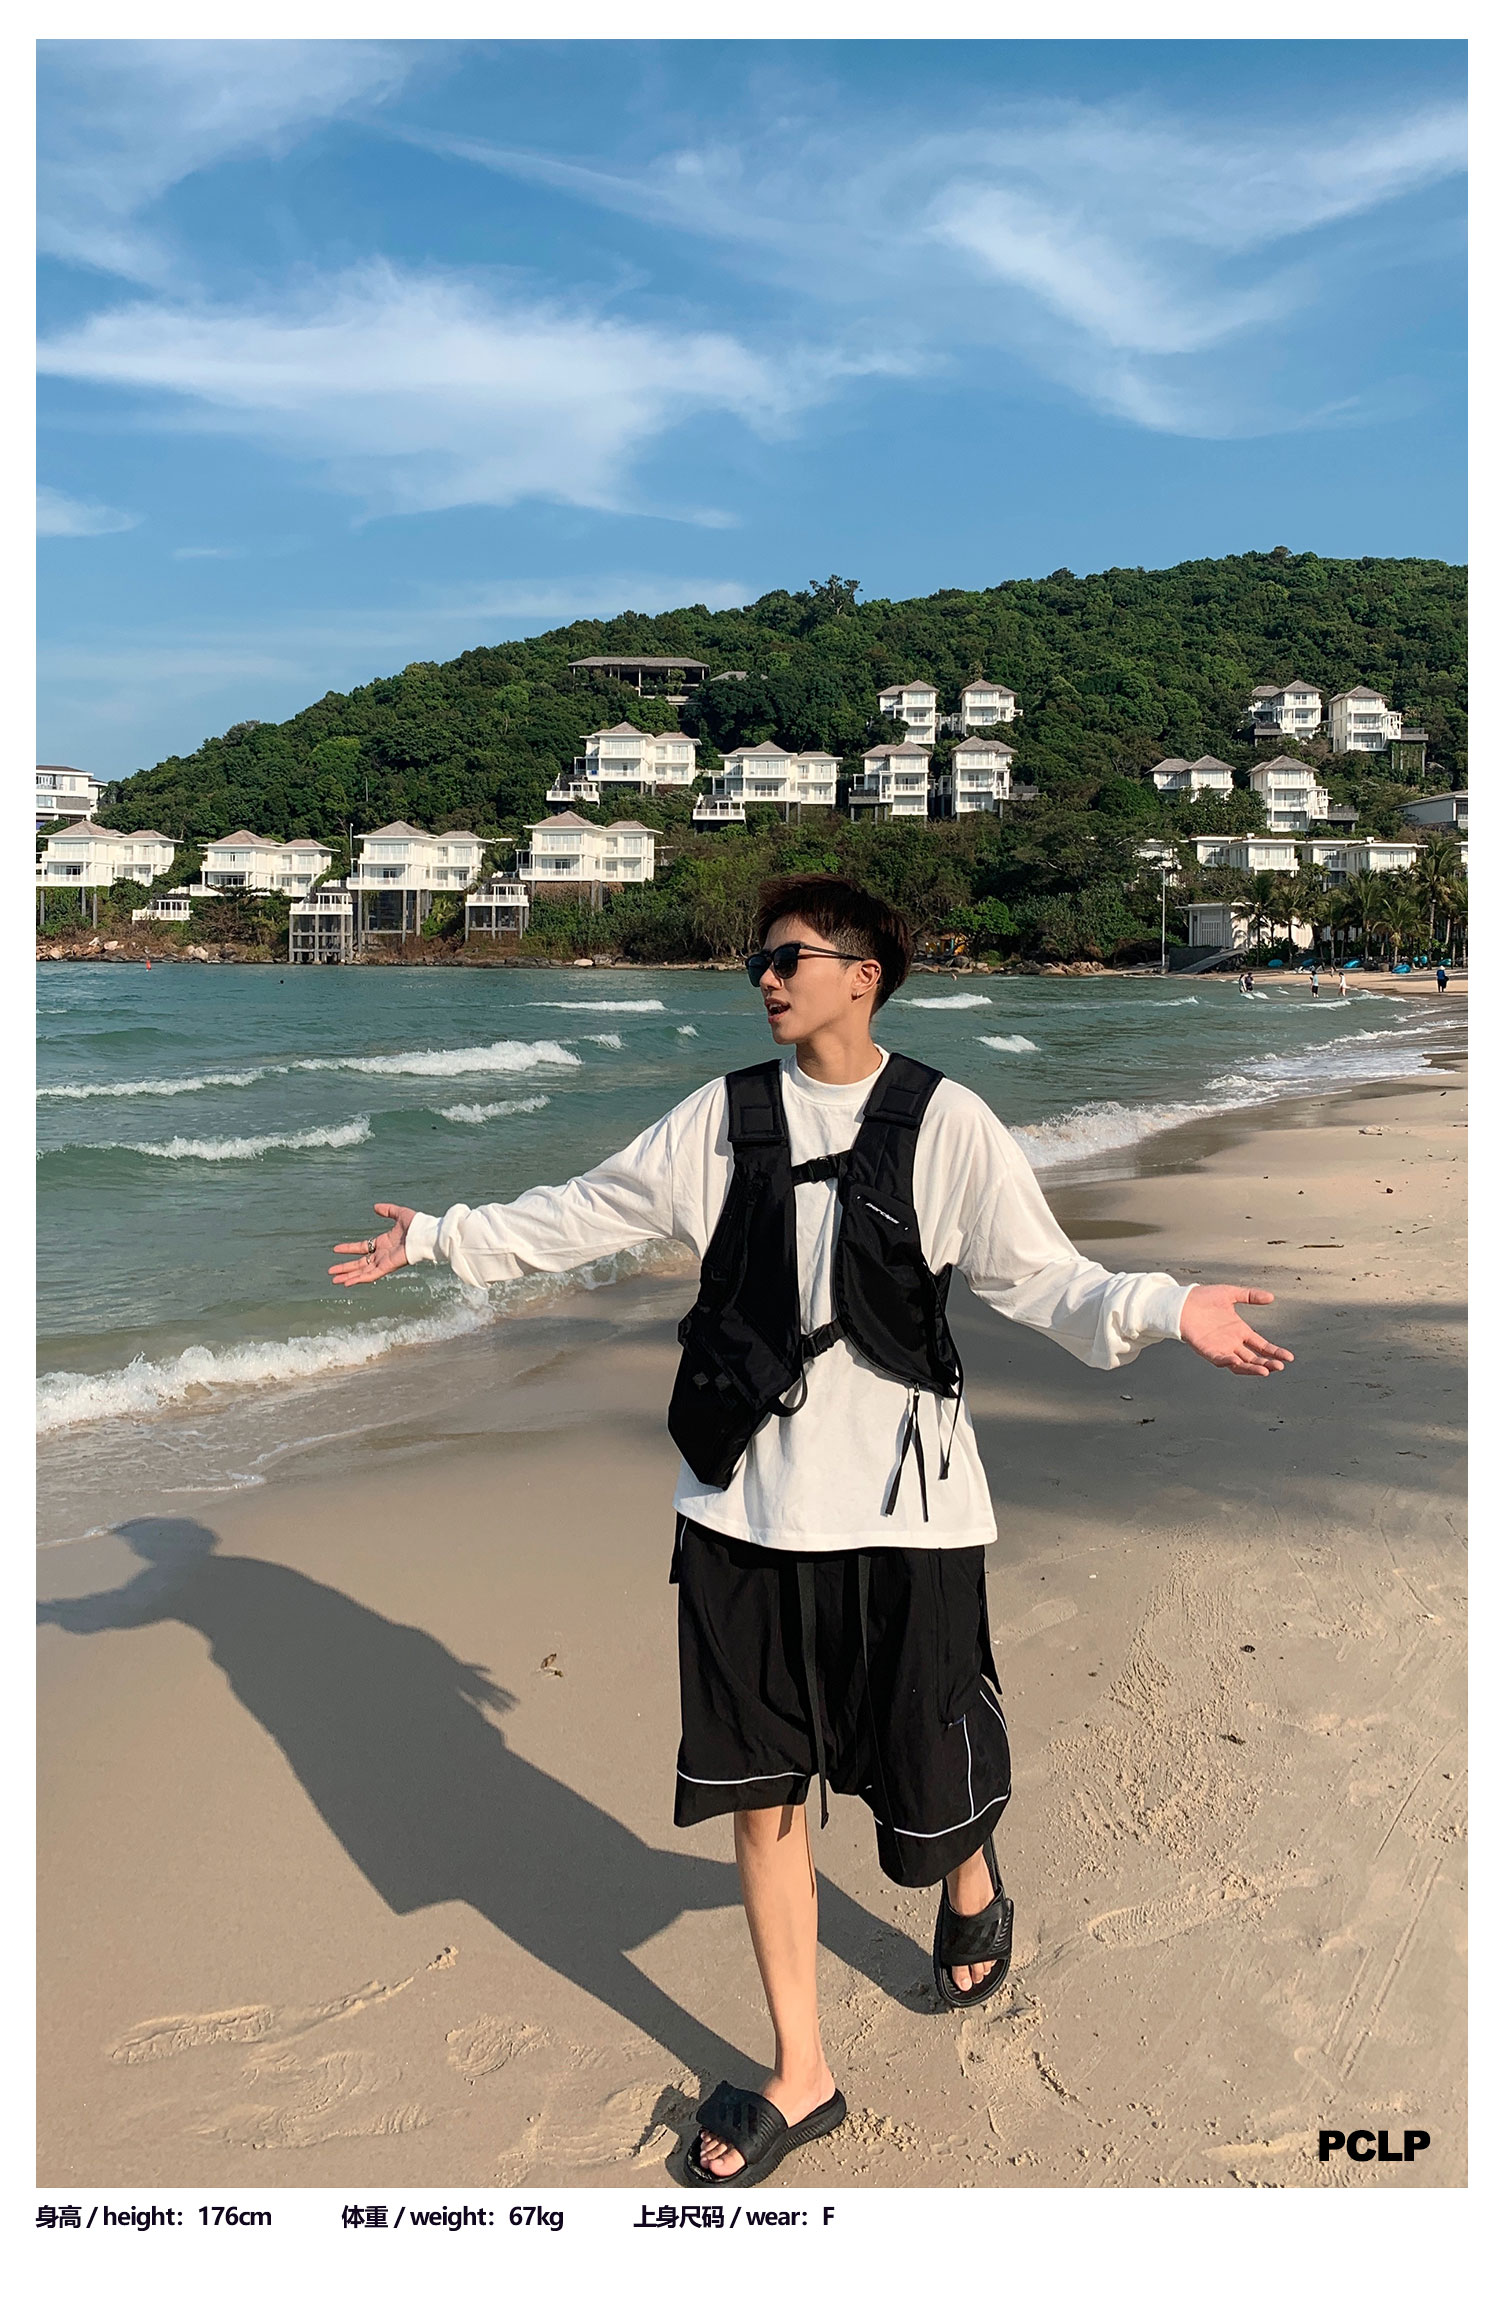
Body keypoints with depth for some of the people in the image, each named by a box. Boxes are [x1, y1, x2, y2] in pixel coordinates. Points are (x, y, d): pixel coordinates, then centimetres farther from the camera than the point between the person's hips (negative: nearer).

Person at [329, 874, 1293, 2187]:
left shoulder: (943, 1122, -5)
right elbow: (585, 1212, 12)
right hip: (747, 1499, 3)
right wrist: (437, 1239, 12)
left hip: (901, 1497, -3)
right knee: (761, 1791, 9)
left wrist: (1165, 1310, -23)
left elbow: (1036, 1273, -7)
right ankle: (800, 2078, 28)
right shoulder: (726, 1117, 4)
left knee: (926, 1762, 10)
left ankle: (973, 1897, 49)